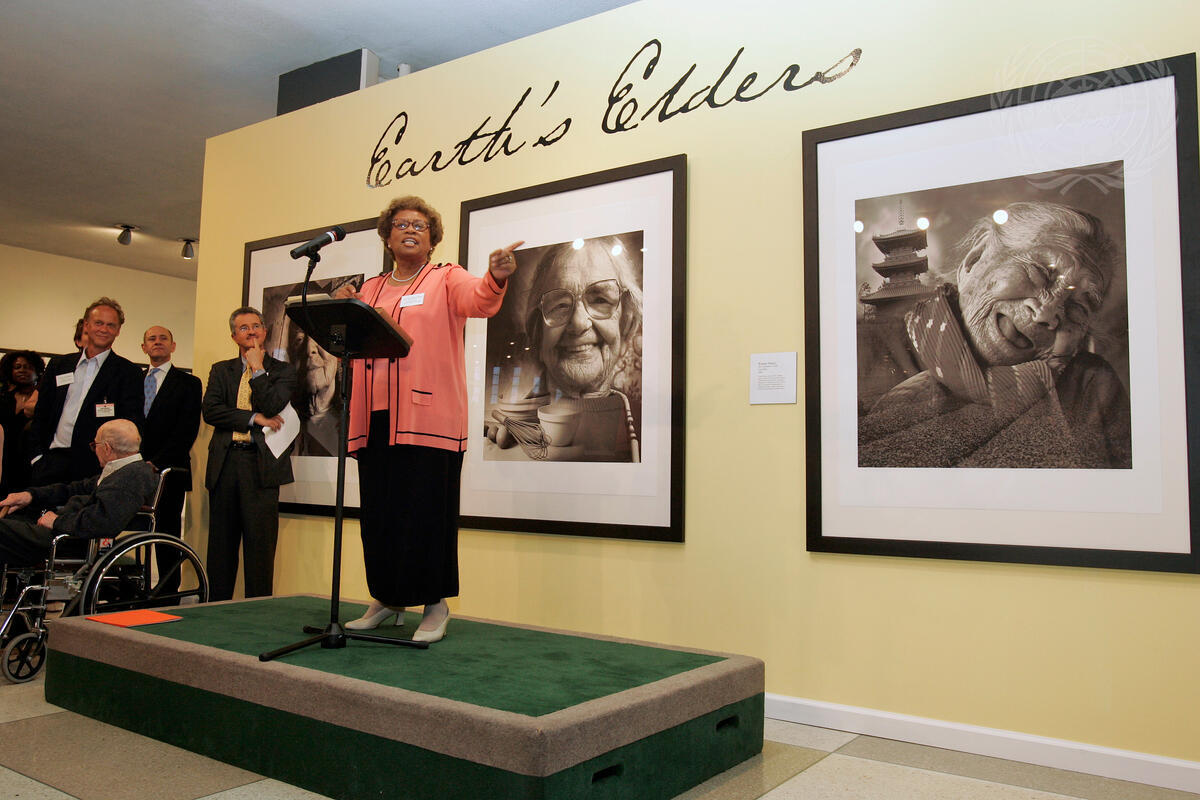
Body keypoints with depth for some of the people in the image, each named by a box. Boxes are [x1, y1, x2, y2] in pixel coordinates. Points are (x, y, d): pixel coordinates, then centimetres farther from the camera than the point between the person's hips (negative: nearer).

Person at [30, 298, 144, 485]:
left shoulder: (128, 372, 3)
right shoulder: (58, 365, 16)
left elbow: (131, 424, -4)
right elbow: (41, 413, 16)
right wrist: (37, 455, 6)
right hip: (52, 461, 3)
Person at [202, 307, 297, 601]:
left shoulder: (282, 370, 8)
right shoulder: (221, 370, 16)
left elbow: (272, 406, -10)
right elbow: (210, 410, 1)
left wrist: (258, 369, -3)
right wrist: (254, 419, -8)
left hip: (260, 464, -3)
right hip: (225, 463, 3)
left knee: (260, 545, -3)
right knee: (221, 545, 8)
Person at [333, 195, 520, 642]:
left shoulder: (447, 280, 5)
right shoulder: (370, 290, 20)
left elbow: (478, 300, -16)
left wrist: (496, 279, -39)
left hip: (429, 417, -5)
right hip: (376, 420, 5)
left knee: (426, 511, -5)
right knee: (378, 512, 9)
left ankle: (435, 605, 8)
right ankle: (387, 599, 25)